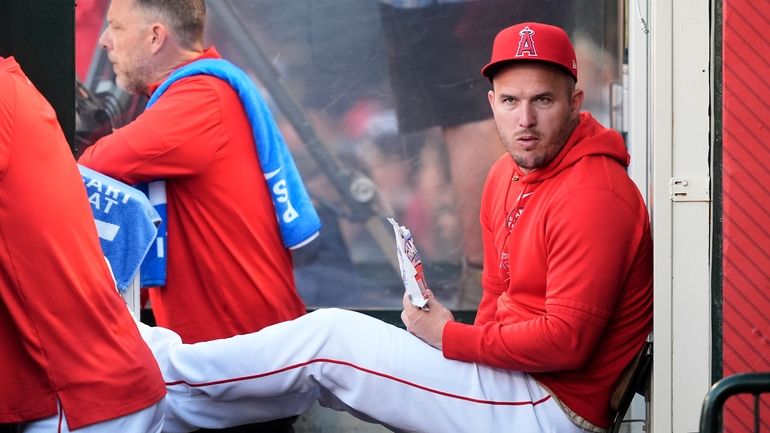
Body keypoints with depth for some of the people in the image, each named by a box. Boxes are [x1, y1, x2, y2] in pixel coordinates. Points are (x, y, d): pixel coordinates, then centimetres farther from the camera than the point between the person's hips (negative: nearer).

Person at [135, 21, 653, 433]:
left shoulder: (594, 196, -20)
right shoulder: (507, 176, 11)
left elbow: (565, 340, -24)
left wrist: (450, 336, -14)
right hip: (512, 377, 9)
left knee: (329, 337, -8)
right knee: (321, 365, 3)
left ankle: (169, 367, 6)